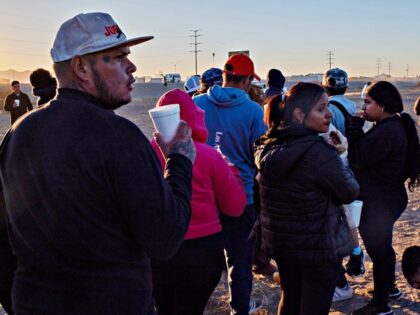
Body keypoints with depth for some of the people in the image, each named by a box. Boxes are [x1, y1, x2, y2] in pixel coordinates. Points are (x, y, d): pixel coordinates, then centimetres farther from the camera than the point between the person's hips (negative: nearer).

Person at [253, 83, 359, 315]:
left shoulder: (267, 147, -3)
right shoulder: (318, 151, -26)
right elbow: (349, 193, -16)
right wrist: (340, 163, 2)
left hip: (278, 241, 7)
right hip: (318, 245, -6)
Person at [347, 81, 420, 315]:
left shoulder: (386, 132, -26)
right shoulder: (396, 126, 7)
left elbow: (356, 158, -25)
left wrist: (355, 124, -19)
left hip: (379, 203, -10)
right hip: (388, 198, 10)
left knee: (378, 248, 2)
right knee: (383, 245, 25)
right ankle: (389, 287, 44)